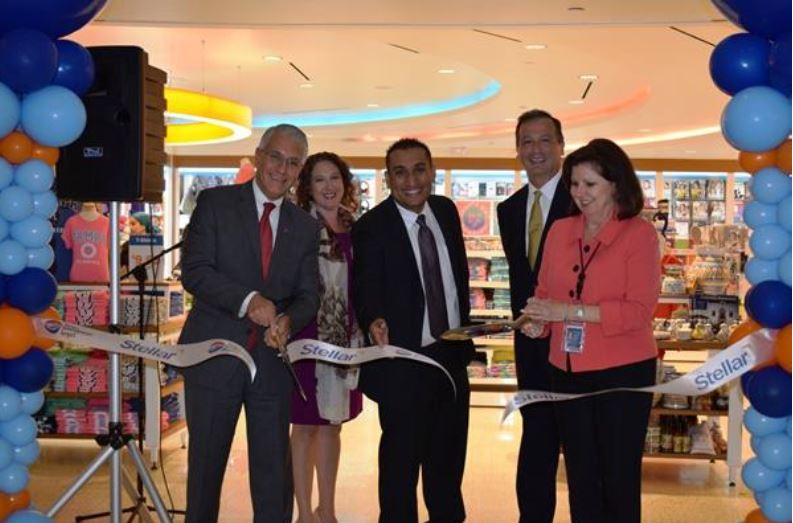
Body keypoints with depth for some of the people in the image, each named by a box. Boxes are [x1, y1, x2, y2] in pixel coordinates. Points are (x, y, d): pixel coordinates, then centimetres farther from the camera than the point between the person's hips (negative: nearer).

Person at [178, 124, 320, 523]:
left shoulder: (305, 227, 10)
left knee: (274, 467, 6)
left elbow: (308, 294, 6)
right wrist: (247, 300, -24)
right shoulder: (215, 203, -1)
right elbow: (194, 271, -10)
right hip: (216, 353, -3)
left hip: (273, 359, 3)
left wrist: (289, 321, -17)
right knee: (206, 461, 9)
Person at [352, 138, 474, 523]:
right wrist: (374, 322, -39)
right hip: (404, 359, -6)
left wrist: (463, 327, 11)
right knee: (402, 454, 4)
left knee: (449, 449, 21)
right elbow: (365, 291, -19)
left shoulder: (447, 211, 4)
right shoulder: (371, 227, -15)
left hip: (452, 352, 6)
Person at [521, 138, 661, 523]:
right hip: (568, 372, 5)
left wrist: (571, 311, -22)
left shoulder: (639, 233, -8)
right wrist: (538, 321, -7)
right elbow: (546, 293, 15)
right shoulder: (560, 231, 6)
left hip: (622, 372, -4)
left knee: (619, 477, 5)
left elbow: (639, 310, -15)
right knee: (580, 477, 13)